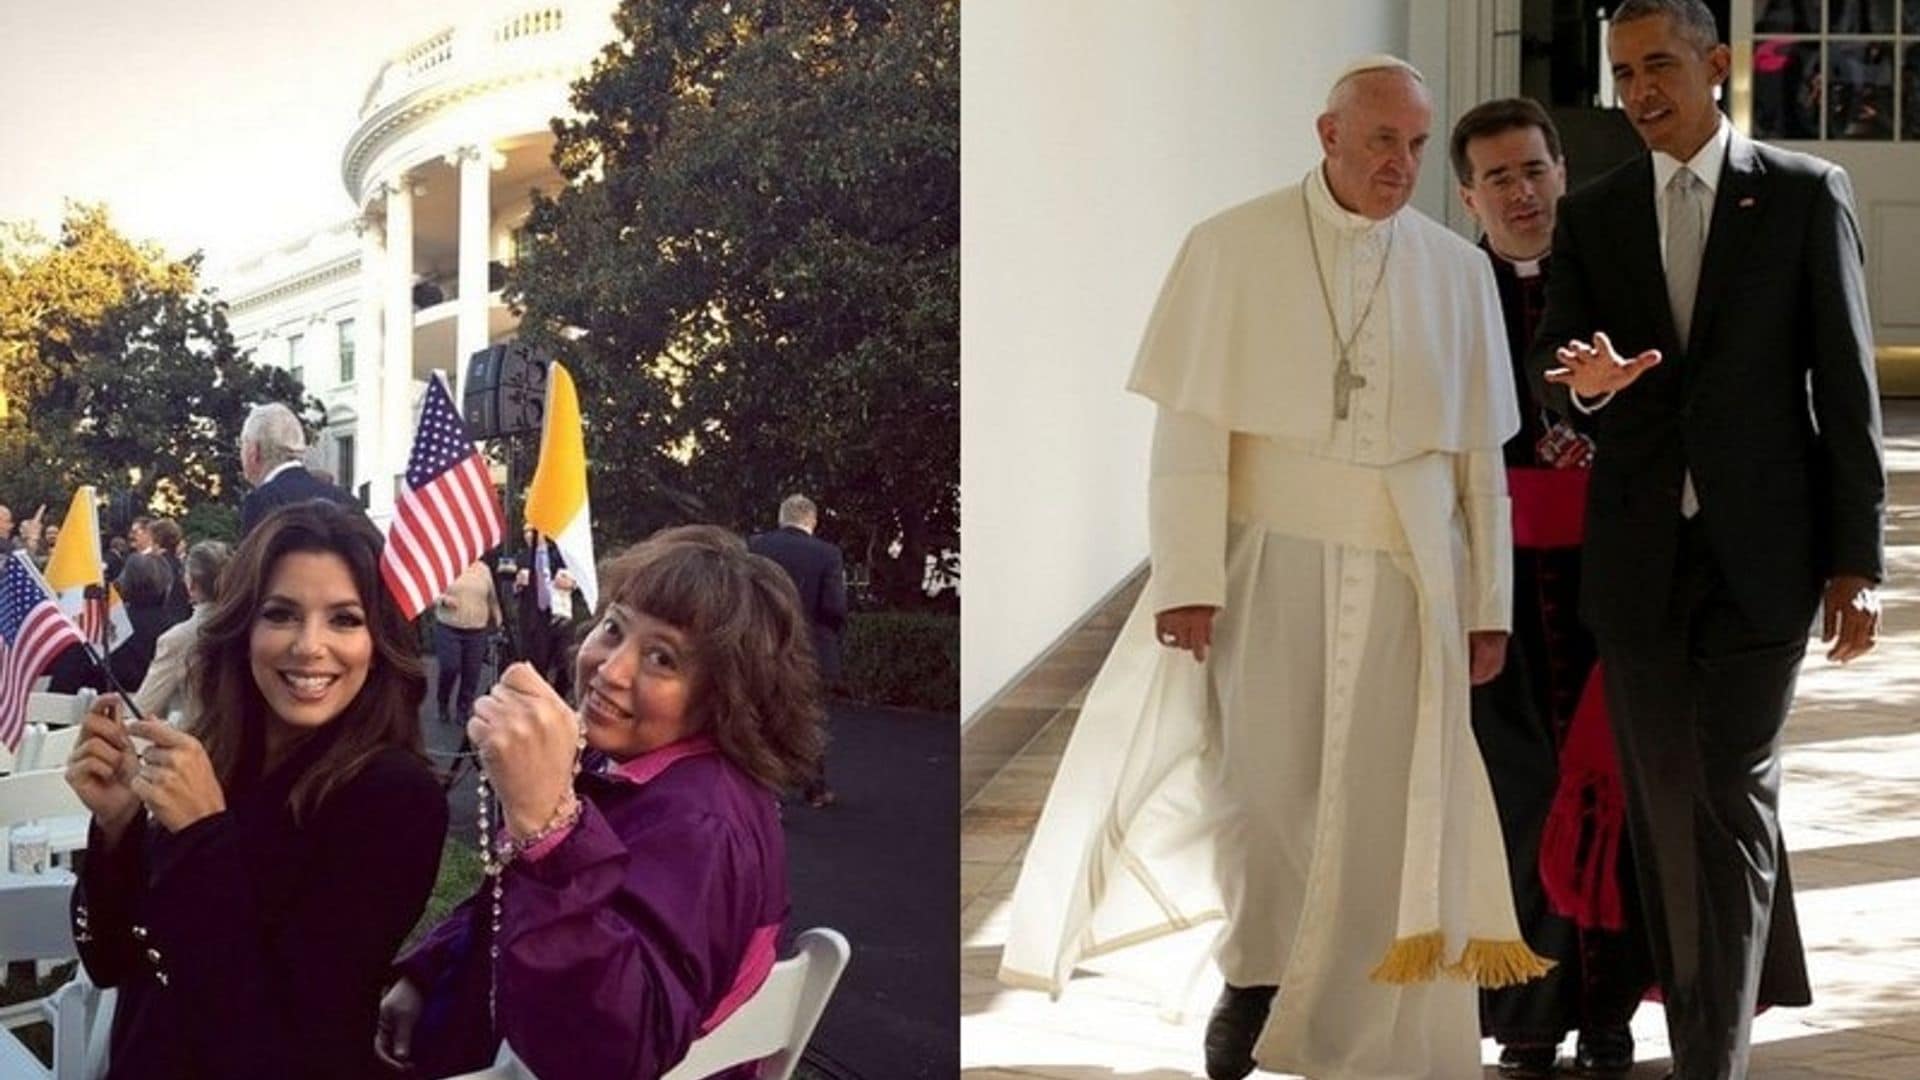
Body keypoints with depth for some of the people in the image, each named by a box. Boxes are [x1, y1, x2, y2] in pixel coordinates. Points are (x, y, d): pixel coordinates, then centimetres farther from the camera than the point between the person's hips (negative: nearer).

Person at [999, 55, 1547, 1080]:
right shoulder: (1232, 248, -1)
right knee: (1261, 785, -3)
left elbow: (1480, 455, 9)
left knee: (1383, 810, 0)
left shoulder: (1458, 272, 7)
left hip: (1406, 578, 2)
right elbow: (1190, 428, -5)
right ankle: (1254, 971, 25)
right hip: (1268, 561, -2)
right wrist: (1189, 582, -12)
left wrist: (1488, 604, 6)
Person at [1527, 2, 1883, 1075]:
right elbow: (1552, 368, 6)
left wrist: (1856, 560, -6)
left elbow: (1847, 382, -2)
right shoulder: (1594, 213, 10)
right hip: (1639, 550, 4)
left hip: (1760, 547, -3)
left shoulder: (1806, 192, 0)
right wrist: (1586, 380, -20)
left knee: (1734, 801, -4)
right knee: (1663, 805, 8)